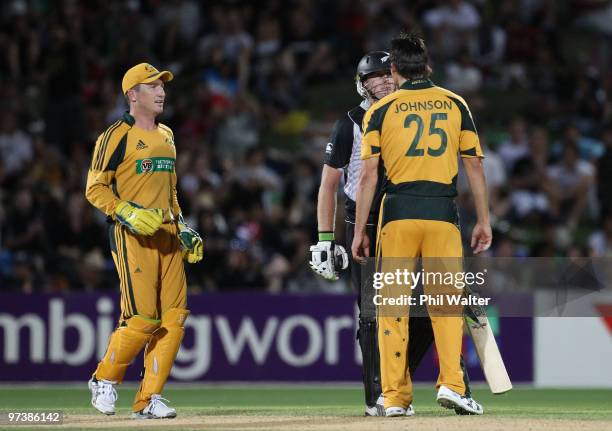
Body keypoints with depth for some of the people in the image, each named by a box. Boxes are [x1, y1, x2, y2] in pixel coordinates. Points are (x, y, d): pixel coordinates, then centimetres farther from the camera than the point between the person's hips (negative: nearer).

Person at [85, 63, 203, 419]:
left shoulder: (166, 136, 19)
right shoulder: (117, 135, -5)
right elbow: (95, 188, -8)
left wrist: (183, 228, 18)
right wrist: (130, 214, -20)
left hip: (167, 236, 7)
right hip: (132, 238, -7)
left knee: (174, 318, -1)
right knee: (142, 318, -13)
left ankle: (149, 399, 4)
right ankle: (105, 381, 9)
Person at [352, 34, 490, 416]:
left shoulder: (381, 110, 4)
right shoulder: (455, 104, 8)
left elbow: (369, 173, -1)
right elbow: (474, 165, 6)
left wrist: (360, 231, 1)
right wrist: (484, 220, 10)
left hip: (398, 213, 0)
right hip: (443, 213, 1)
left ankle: (395, 396, 1)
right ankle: (452, 384, -10)